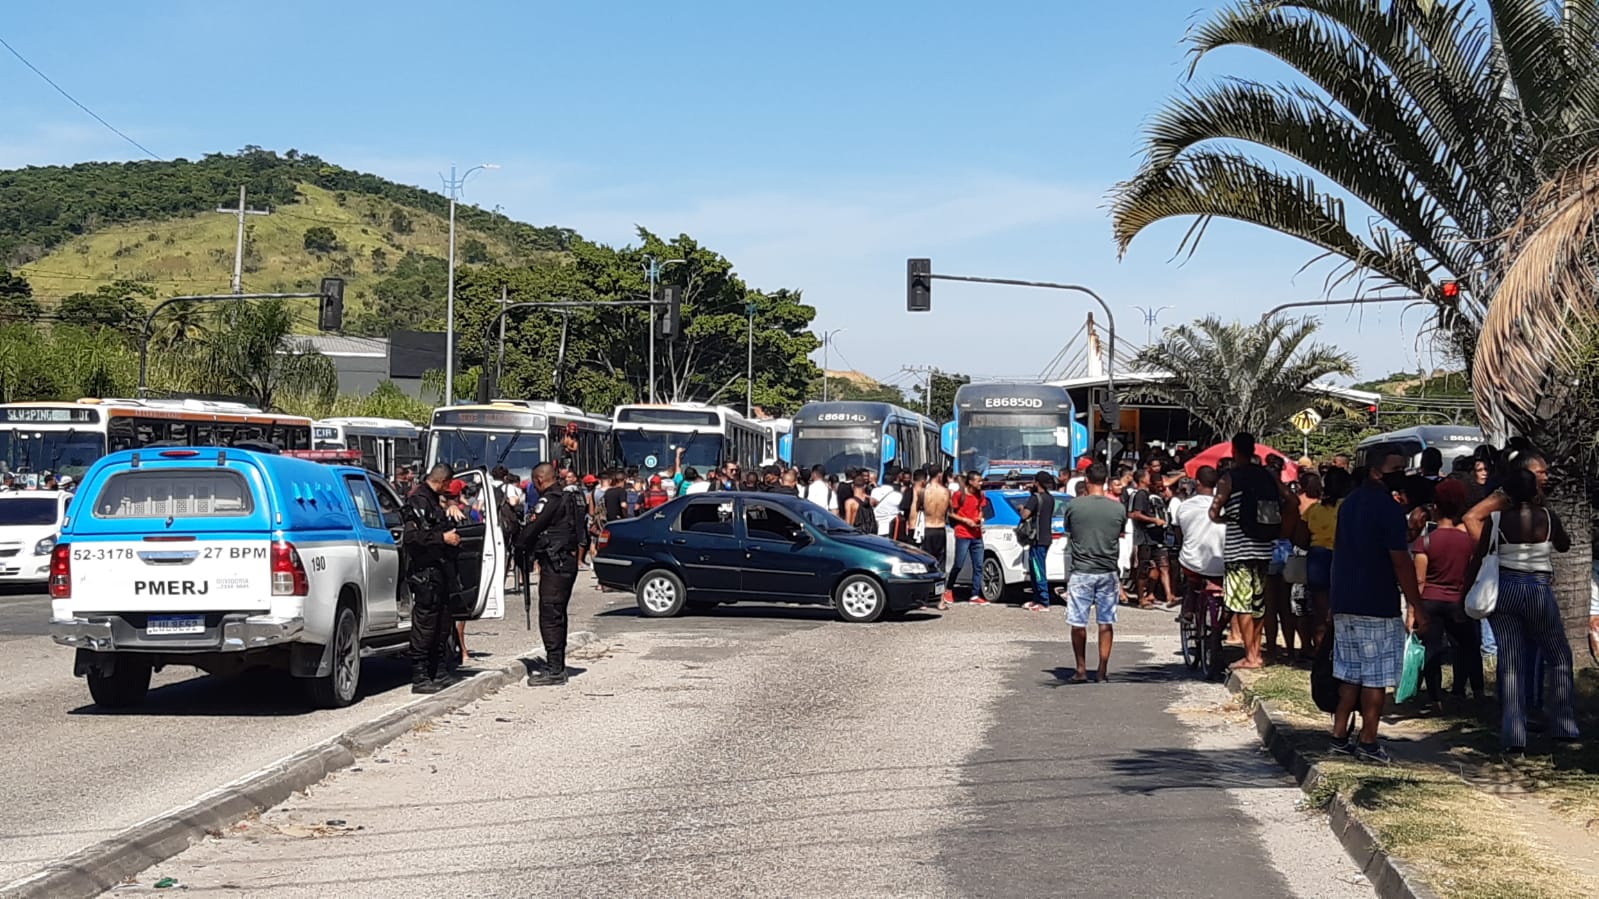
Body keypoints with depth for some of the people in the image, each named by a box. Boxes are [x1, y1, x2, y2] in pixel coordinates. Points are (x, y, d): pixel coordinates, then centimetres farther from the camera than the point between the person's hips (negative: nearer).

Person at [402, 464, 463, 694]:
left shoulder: (431, 500, 17)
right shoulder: (419, 501, -14)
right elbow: (411, 536, -24)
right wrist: (443, 537, -20)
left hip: (436, 569, 11)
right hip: (424, 570, -11)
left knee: (442, 622, 16)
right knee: (425, 621, -7)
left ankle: (437, 671, 26)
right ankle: (420, 677, -3)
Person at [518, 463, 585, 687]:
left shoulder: (549, 501, -15)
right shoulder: (570, 498, 14)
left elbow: (530, 532, -15)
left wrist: (525, 546, 7)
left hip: (554, 564, -10)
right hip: (569, 561, 10)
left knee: (549, 616, -8)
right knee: (558, 615, 16)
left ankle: (554, 670, -10)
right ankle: (558, 665, 22)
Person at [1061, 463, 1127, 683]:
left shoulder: (1073, 506, -8)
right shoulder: (1119, 508, -2)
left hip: (1081, 572, -2)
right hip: (1108, 572, 2)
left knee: (1078, 623, 6)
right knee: (1106, 622, 8)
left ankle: (1081, 670, 9)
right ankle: (1103, 671, 9)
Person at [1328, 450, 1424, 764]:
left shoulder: (1349, 504, 14)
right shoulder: (1389, 508, -13)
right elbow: (1401, 561, -15)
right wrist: (1417, 607, -11)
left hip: (1345, 604, 8)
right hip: (1378, 607, -8)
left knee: (1350, 674, 12)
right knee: (1376, 678, 0)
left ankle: (1340, 736, 13)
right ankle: (1368, 742, 2)